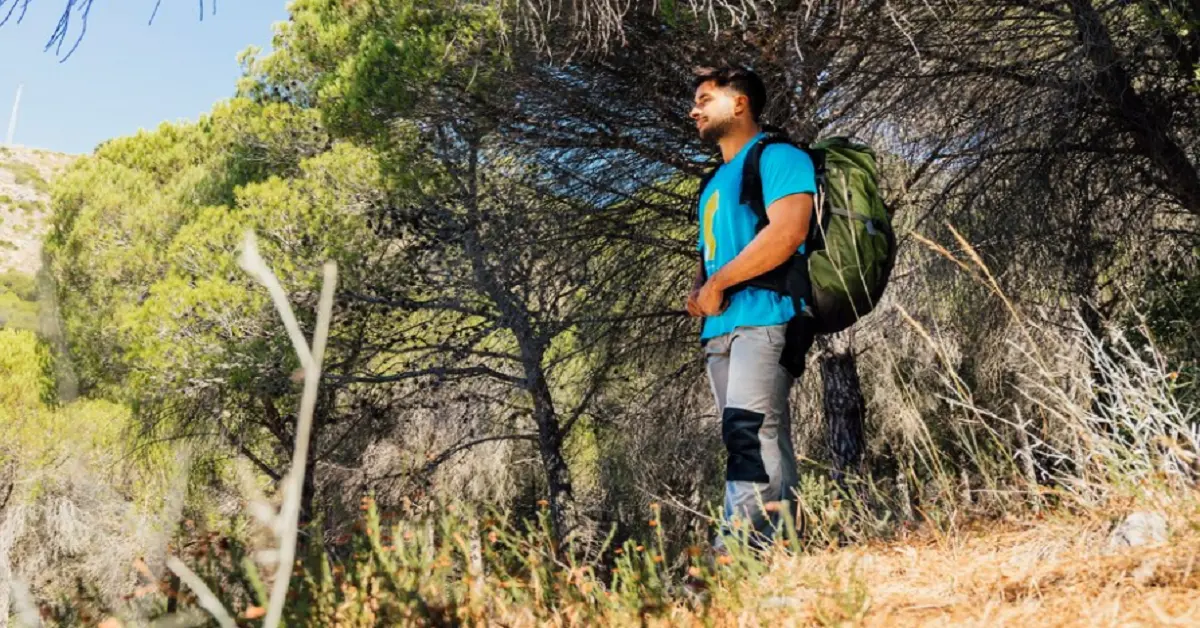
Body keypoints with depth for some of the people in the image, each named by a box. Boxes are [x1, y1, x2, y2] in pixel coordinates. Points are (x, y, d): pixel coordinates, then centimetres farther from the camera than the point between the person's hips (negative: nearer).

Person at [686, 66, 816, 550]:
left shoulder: (777, 156, 2)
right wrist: (698, 292, 8)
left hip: (765, 316, -9)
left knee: (749, 431, -20)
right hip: (720, 330, 9)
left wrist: (718, 284, -11)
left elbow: (788, 231, -14)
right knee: (762, 442, 4)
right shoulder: (715, 183, 29)